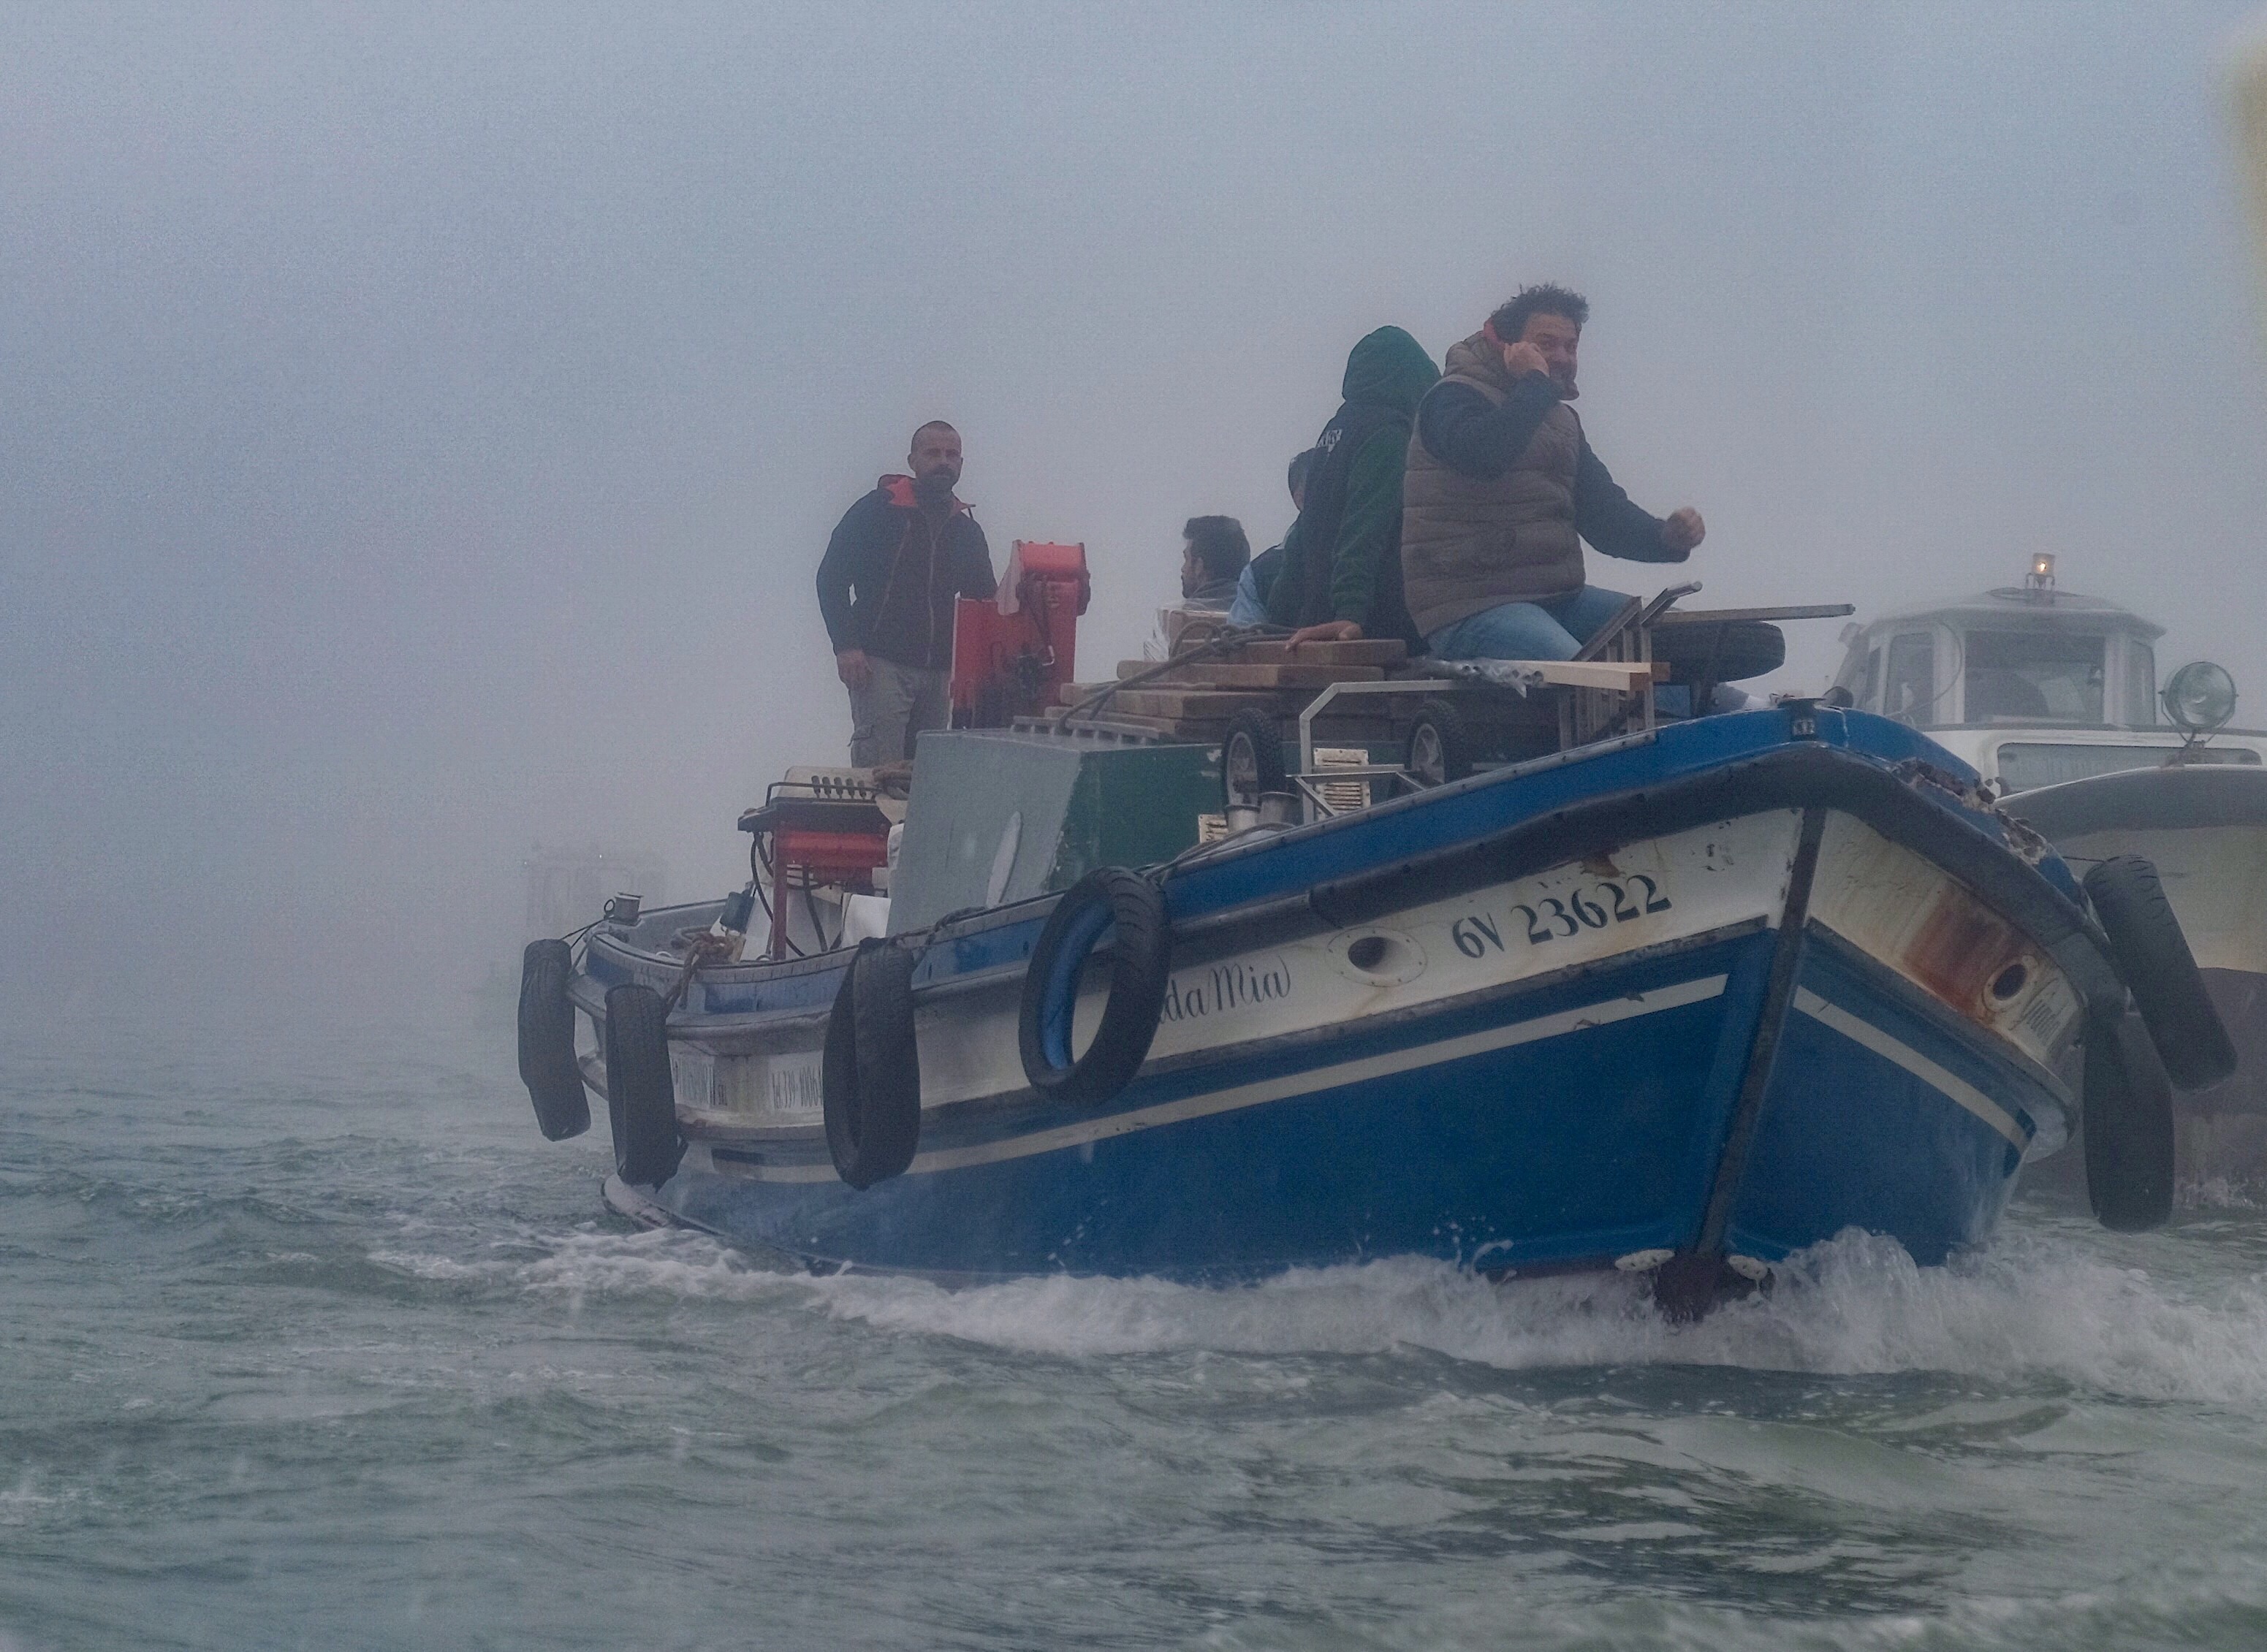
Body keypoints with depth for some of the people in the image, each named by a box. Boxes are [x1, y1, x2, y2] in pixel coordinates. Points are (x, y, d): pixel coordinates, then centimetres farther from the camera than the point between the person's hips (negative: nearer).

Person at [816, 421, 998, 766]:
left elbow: (984, 598, 22)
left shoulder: (966, 530, 15)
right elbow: (831, 578, -2)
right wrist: (846, 646, -13)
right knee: (880, 767, -14)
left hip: (937, 672, 6)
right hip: (881, 665, -6)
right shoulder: (877, 511, 0)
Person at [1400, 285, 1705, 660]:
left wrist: (1665, 538, -7)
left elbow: (1604, 511, 13)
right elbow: (1483, 454, -28)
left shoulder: (1561, 418, 21)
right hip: (1470, 607, -9)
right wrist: (1535, 383, -14)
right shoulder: (1455, 398, -4)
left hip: (1556, 598, 9)